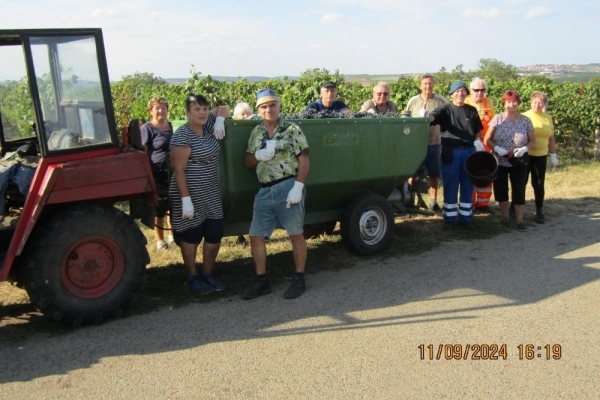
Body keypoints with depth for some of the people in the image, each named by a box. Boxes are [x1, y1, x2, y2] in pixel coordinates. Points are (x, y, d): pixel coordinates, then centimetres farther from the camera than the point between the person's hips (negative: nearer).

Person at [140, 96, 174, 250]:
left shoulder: (172, 126, 11)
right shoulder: (147, 129, -8)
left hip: (173, 174, 6)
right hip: (158, 175, -6)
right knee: (159, 209, 3)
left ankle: (172, 235, 30)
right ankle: (160, 240, 17)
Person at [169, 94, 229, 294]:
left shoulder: (207, 125, 5)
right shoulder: (182, 136, -16)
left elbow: (223, 109, 21)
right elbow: (178, 170, -18)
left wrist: (220, 120, -1)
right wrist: (185, 199, -21)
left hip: (211, 194, 7)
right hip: (191, 195, -7)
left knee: (215, 234, 8)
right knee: (191, 236, 6)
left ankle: (208, 274, 25)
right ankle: (192, 277, 22)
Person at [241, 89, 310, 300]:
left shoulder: (292, 129, -1)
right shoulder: (256, 132, 14)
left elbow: (304, 160, -6)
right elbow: (247, 162, 16)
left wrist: (298, 187, -17)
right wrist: (258, 155, -7)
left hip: (288, 187, -5)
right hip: (265, 191, 6)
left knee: (296, 235, 4)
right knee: (256, 236, 5)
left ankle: (299, 279, 16)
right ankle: (261, 281, 18)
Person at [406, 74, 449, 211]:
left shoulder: (441, 101, 0)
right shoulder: (413, 101, 1)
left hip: (434, 143, 1)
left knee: (434, 175, 9)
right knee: (413, 174, 4)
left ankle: (433, 202, 21)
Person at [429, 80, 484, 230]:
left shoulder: (472, 110, 10)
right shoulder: (445, 108, 0)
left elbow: (477, 131, 15)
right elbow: (431, 117, -18)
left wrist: (477, 142, -1)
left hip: (469, 152, 3)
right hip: (450, 152, -3)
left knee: (467, 186, 9)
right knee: (450, 187, 4)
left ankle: (466, 217, 20)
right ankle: (449, 217, 15)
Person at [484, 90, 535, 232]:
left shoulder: (525, 121, 0)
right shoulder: (497, 119, -3)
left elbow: (533, 141, 4)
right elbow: (487, 139, -2)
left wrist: (524, 149, -16)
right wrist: (497, 148, -19)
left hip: (519, 163, 0)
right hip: (499, 162, 0)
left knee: (519, 191, 0)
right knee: (500, 190, 9)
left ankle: (520, 220, 11)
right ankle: (505, 216, 27)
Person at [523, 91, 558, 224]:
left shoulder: (548, 118, 6)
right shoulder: (524, 117, -5)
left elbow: (551, 139, 12)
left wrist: (553, 156, 11)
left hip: (541, 156, 3)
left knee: (539, 184, 7)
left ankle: (539, 212, 17)